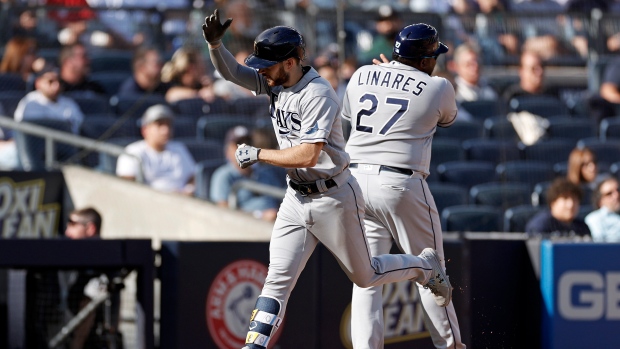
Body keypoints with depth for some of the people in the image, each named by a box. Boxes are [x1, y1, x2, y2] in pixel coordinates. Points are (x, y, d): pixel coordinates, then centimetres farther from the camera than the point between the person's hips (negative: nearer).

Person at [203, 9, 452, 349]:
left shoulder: (317, 94, -24)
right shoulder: (274, 82, 0)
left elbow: (307, 155, -31)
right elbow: (230, 70, 1)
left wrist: (257, 154, -23)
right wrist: (214, 42, -20)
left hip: (334, 199, -7)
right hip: (296, 198, 7)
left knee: (364, 276, 11)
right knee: (278, 280, -3)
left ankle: (425, 266, 35)